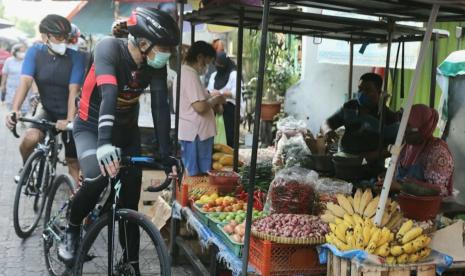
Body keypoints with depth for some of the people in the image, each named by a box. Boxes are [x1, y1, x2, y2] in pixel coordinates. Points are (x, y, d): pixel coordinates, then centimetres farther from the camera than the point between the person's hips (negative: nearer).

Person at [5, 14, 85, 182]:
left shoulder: (75, 58, -18)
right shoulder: (34, 52, -12)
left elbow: (73, 92, -23)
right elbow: (25, 82, -21)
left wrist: (69, 121, -35)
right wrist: (14, 110, -36)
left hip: (68, 113, -1)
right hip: (48, 111, 2)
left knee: (73, 161, -1)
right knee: (29, 140, -24)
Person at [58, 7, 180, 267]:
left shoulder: (156, 64, -14)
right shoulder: (109, 47, -27)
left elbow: (161, 106, -17)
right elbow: (109, 94, -42)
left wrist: (165, 153, -25)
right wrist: (104, 142, -54)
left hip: (127, 129, 4)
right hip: (92, 126, -4)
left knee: (130, 200, 2)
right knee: (97, 178, -30)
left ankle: (131, 265, 16)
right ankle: (72, 230, 0)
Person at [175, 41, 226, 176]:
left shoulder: (184, 72, 14)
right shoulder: (191, 75, -18)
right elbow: (200, 107, -26)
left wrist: (212, 103, 9)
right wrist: (216, 100, -9)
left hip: (190, 131, 10)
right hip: (196, 133, -10)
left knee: (192, 173, 16)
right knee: (197, 175, -1)